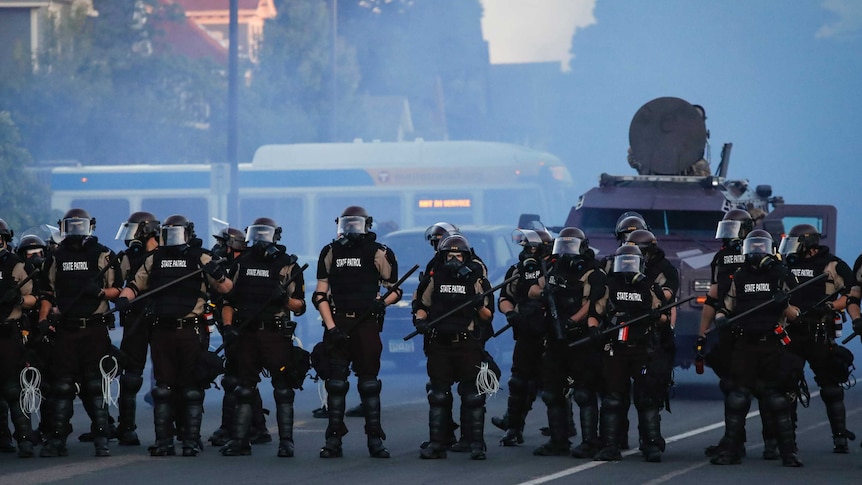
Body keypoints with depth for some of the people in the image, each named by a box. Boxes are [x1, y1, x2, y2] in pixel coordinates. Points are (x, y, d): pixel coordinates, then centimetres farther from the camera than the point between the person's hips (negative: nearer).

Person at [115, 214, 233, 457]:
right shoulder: (154, 259, 15)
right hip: (161, 330, 3)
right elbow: (136, 284, 21)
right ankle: (163, 440, 7)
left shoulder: (200, 259, 6)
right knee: (163, 388, 3)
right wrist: (124, 298, 1)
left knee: (192, 388, -1)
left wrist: (217, 274, -20)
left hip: (191, 331, -3)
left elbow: (226, 287, 2)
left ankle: (191, 440, 3)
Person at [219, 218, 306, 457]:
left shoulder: (287, 266, 3)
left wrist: (285, 299, -19)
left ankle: (286, 441, 1)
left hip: (276, 335, -3)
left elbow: (300, 306, 2)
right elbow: (228, 300, 16)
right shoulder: (241, 264, 13)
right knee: (243, 390, 5)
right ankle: (239, 440, 8)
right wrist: (228, 327, 2)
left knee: (283, 390, -2)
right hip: (246, 334, 3)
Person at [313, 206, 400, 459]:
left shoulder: (379, 253, 5)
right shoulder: (331, 253, 10)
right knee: (336, 382, 0)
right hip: (337, 324, 2)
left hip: (367, 323, -2)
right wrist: (331, 327, -5)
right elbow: (320, 294, 7)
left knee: (369, 382, 0)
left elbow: (395, 288, 11)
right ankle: (334, 440, 3)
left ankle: (375, 438, 4)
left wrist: (383, 301, -12)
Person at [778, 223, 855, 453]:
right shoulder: (787, 266, 15)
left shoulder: (832, 266, -2)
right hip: (790, 335, 5)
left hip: (820, 336, -5)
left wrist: (831, 307, -17)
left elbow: (851, 294, -4)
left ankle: (840, 436, 2)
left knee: (831, 387, -3)